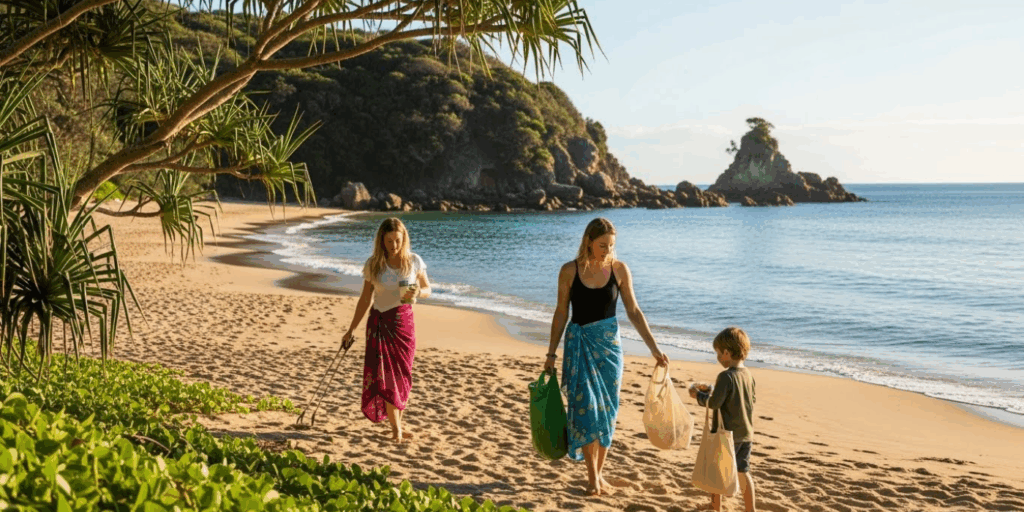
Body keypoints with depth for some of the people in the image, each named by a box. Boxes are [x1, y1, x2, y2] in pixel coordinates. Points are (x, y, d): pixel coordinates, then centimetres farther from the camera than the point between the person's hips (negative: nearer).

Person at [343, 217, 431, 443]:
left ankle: (398, 422, 18)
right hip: (379, 323, -1)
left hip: (404, 322, 1)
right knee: (384, 374, -7)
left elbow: (427, 289, 7)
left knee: (402, 374, 5)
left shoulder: (414, 261, -2)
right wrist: (351, 330, 3)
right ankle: (396, 427, -3)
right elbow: (365, 299, 3)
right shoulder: (373, 264, -3)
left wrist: (417, 292, -17)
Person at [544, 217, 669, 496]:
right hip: (579, 344, -1)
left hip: (608, 343, 1)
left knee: (607, 410, 5)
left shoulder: (619, 269, -4)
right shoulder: (570, 271, -6)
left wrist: (654, 348, -1)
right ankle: (592, 475, 3)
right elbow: (561, 313, 1)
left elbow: (634, 311, 2)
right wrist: (552, 353, 2)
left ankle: (599, 472, 18)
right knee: (586, 407, -7)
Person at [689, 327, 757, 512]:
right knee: (743, 472, 15)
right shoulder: (748, 375, 4)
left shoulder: (726, 376, -20)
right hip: (746, 434, 7)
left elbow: (714, 403, -22)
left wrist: (699, 395, -3)